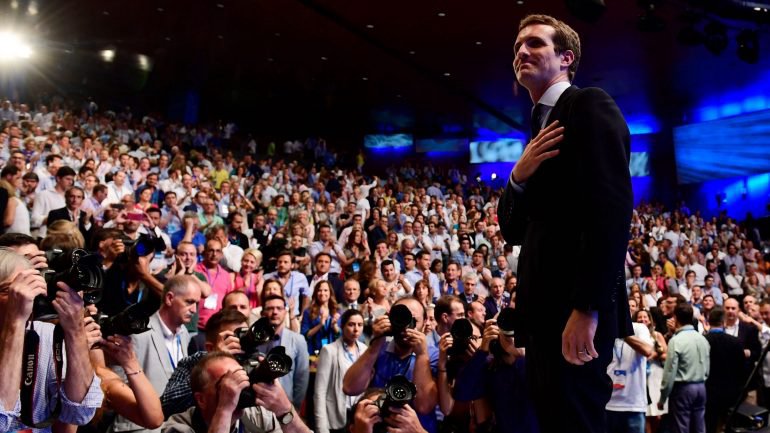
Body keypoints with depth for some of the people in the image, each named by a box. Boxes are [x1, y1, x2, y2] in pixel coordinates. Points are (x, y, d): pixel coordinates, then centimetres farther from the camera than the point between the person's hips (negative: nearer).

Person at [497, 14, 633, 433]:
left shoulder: (590, 105, -4)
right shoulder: (540, 131, 22)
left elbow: (612, 207, -17)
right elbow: (513, 231, 19)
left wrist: (587, 309, -24)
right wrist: (519, 176, -2)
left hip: (575, 312, -9)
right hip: (544, 312, 9)